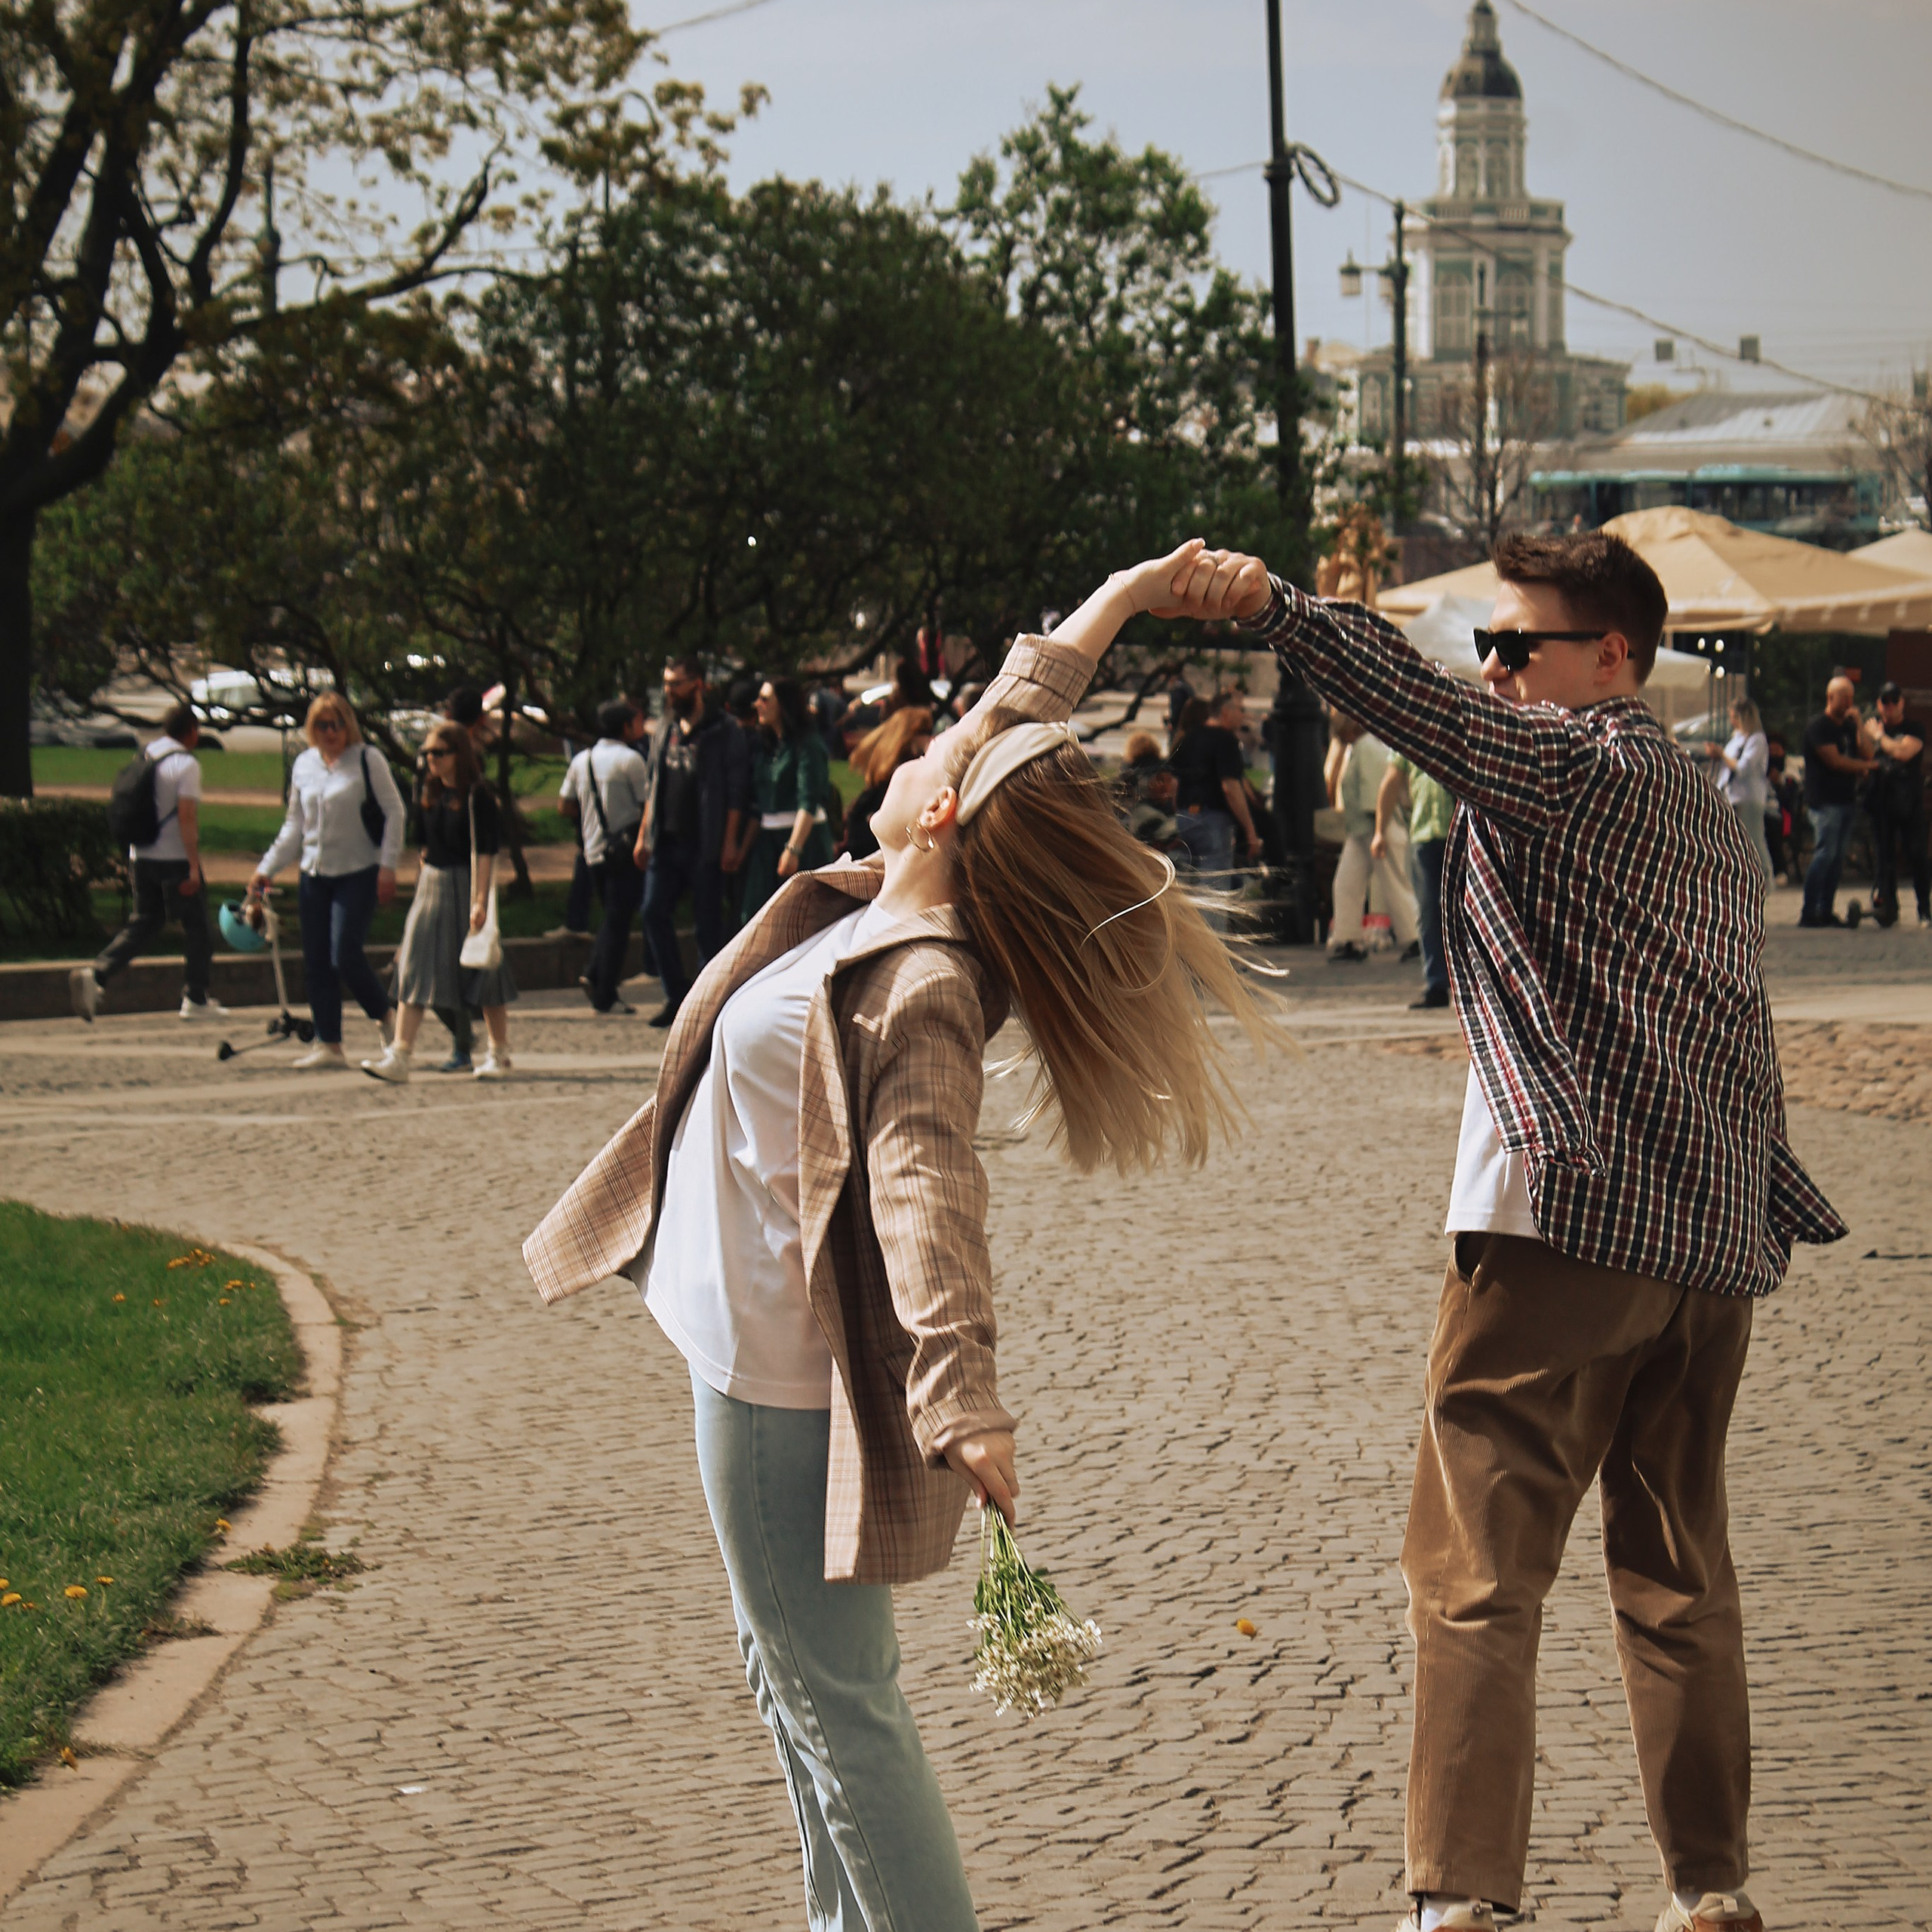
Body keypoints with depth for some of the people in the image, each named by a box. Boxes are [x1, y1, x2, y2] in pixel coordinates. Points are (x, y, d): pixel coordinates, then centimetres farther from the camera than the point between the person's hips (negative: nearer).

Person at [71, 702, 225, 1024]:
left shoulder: (145, 758, 10)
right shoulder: (186, 764, -12)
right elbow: (187, 816, -19)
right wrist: (194, 867, -18)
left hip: (141, 857, 7)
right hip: (175, 860, -7)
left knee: (143, 923, 11)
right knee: (197, 927, 6)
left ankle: (96, 974, -9)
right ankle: (195, 1000, 11)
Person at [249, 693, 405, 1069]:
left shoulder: (369, 761, -4)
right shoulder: (303, 766, 11)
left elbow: (394, 812, -4)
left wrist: (388, 866, -11)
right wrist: (267, 868, 13)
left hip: (358, 875, -6)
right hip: (314, 876, 6)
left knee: (345, 957, -14)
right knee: (316, 963, 2)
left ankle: (385, 1016, 11)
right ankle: (328, 1045, 7)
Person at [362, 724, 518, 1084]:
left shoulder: (477, 797, -11)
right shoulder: (431, 794, 10)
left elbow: (484, 852, -16)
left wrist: (479, 900, -22)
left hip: (466, 887, -6)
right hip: (431, 886, 6)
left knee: (481, 970, 3)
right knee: (414, 970, -3)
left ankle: (499, 1054, 17)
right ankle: (398, 1056, -8)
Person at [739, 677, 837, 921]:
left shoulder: (806, 744, -10)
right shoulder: (764, 746, 13)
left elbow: (809, 803, -17)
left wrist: (793, 848, -25)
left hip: (805, 837, -7)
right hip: (767, 841, 7)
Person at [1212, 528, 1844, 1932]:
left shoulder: (1563, 761, -3)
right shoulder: (1715, 816, 21)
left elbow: (1426, 708, -22)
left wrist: (1267, 601, -27)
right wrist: (1770, 1216, 25)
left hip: (1568, 1211, -8)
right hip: (1715, 1234, 8)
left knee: (1476, 1569, -8)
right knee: (1679, 1576, 16)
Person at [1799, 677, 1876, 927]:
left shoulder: (1848, 725, 18)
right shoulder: (1818, 726, -6)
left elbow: (1867, 753, 10)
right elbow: (1835, 761, -13)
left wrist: (1858, 723, -1)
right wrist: (1868, 765, -3)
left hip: (1846, 800, 8)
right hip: (1825, 801, -8)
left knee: (1838, 857, 5)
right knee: (1826, 854, -13)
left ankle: (1826, 911, 7)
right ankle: (1808, 913, -11)